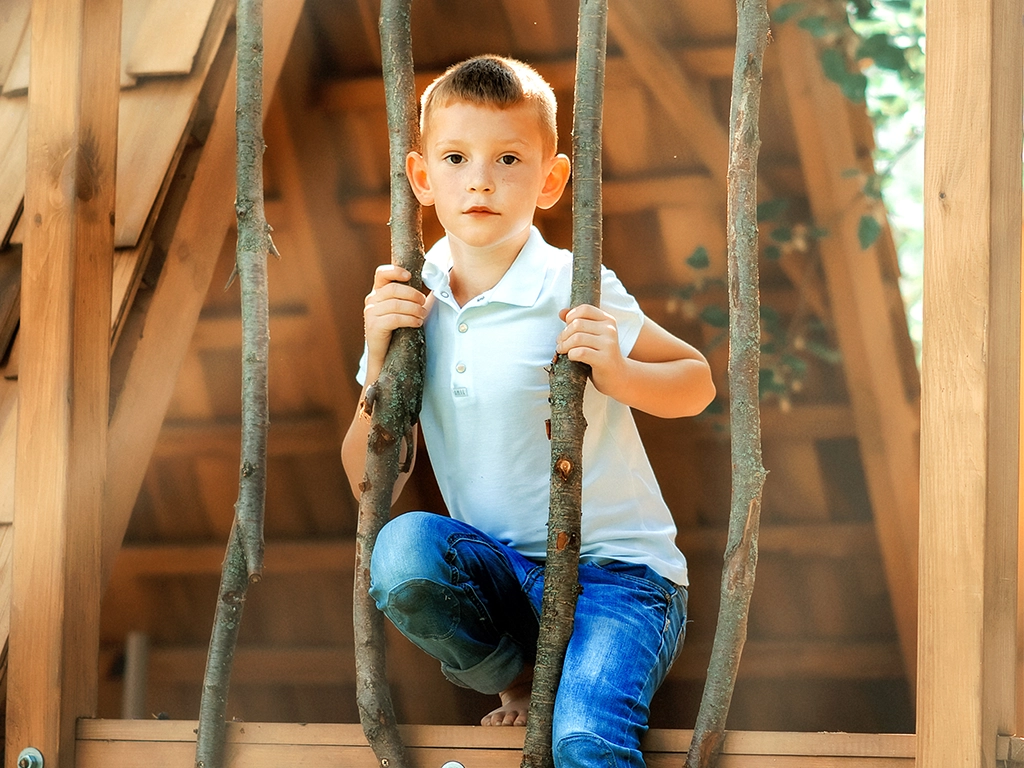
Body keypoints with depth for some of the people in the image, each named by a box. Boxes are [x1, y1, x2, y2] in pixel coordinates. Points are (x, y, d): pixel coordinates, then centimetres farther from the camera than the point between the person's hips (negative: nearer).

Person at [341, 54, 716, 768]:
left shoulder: (576, 292, -12)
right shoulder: (408, 303, 0)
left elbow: (698, 380, 0)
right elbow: (372, 484, 2)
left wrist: (617, 374, -21)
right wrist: (381, 360, -13)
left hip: (614, 569, -6)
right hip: (499, 569, 6)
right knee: (402, 547, -27)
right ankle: (519, 676, -1)